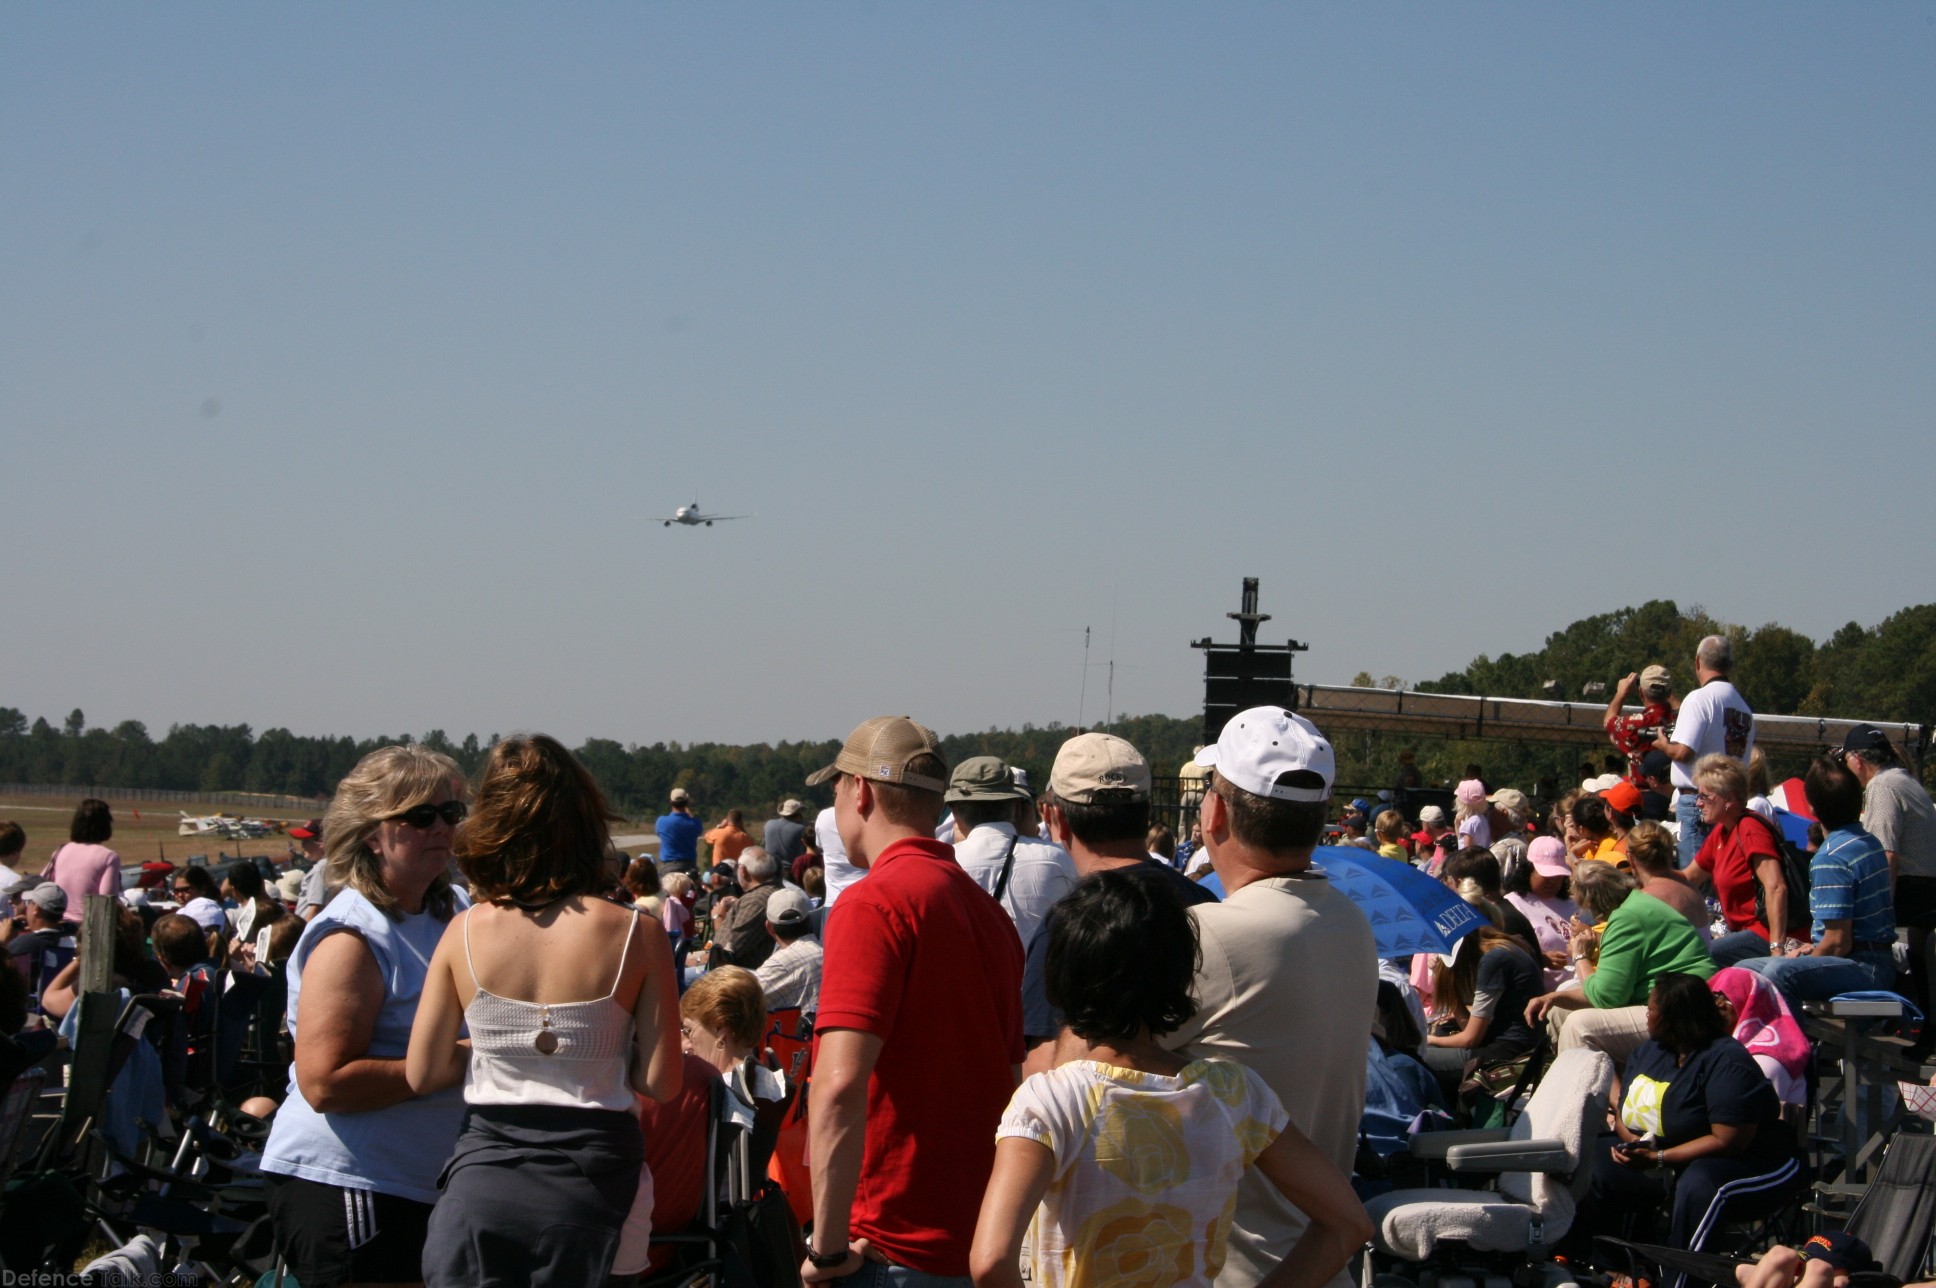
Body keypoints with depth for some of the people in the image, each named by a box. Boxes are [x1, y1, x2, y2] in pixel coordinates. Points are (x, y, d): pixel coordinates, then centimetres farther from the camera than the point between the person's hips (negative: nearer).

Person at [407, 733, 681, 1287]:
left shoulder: (465, 932, -5)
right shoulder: (635, 935, -8)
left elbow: (422, 1073, 1)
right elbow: (661, 1081, -7)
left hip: (483, 1175, 0)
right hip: (589, 1178, 0)